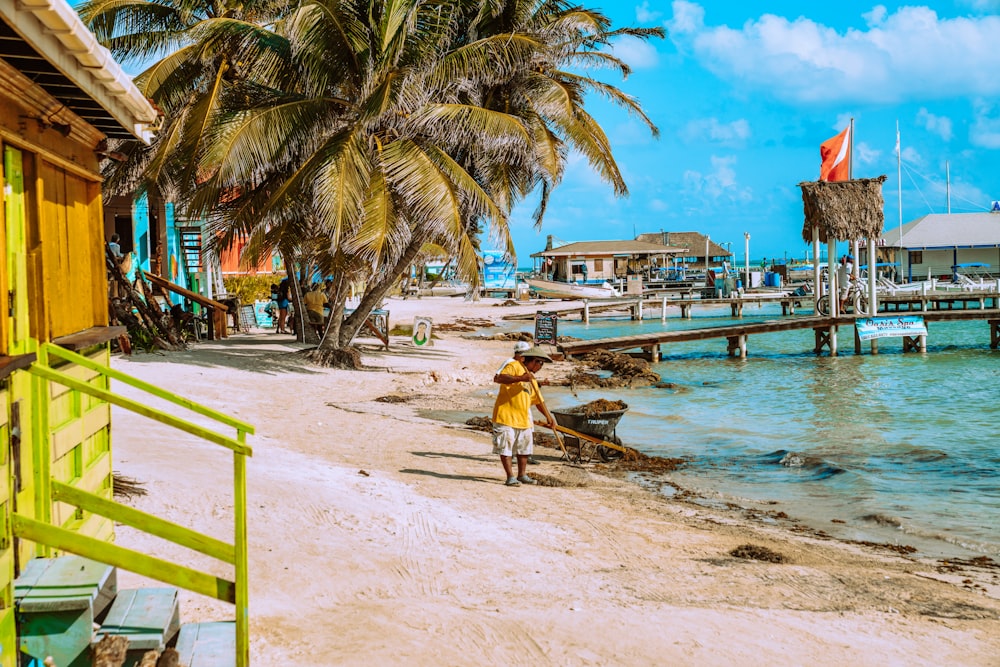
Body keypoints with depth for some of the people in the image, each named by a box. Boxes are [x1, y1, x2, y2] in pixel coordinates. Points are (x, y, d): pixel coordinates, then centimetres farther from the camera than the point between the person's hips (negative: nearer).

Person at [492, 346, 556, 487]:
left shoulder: (531, 378, 20)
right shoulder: (514, 366, -7)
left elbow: (539, 400, 23)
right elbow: (500, 378, -25)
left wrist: (548, 417, 13)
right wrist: (521, 378, -34)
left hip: (523, 419, 9)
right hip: (506, 416, -9)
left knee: (524, 448, 12)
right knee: (506, 447, -5)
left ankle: (521, 475, 24)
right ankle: (510, 477, -3)